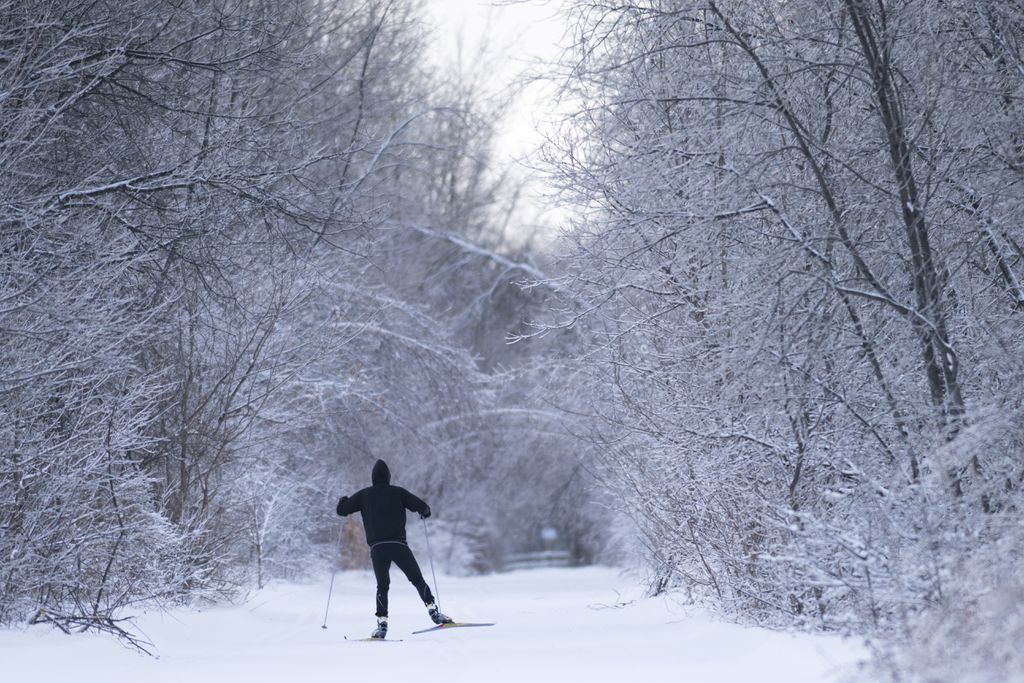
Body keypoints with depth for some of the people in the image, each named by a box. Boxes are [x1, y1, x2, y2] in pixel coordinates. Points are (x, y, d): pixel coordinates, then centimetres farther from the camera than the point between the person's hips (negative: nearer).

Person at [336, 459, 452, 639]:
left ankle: (382, 622, 0)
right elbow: (422, 507, 3)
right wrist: (425, 511, 27)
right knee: (417, 579, 7)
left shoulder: (364, 495, 9)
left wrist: (344, 500, 34)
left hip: (377, 548, 1)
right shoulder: (398, 492, 6)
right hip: (398, 545, -1)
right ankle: (432, 611, -7)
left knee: (382, 586, 12)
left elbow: (342, 510, 12)